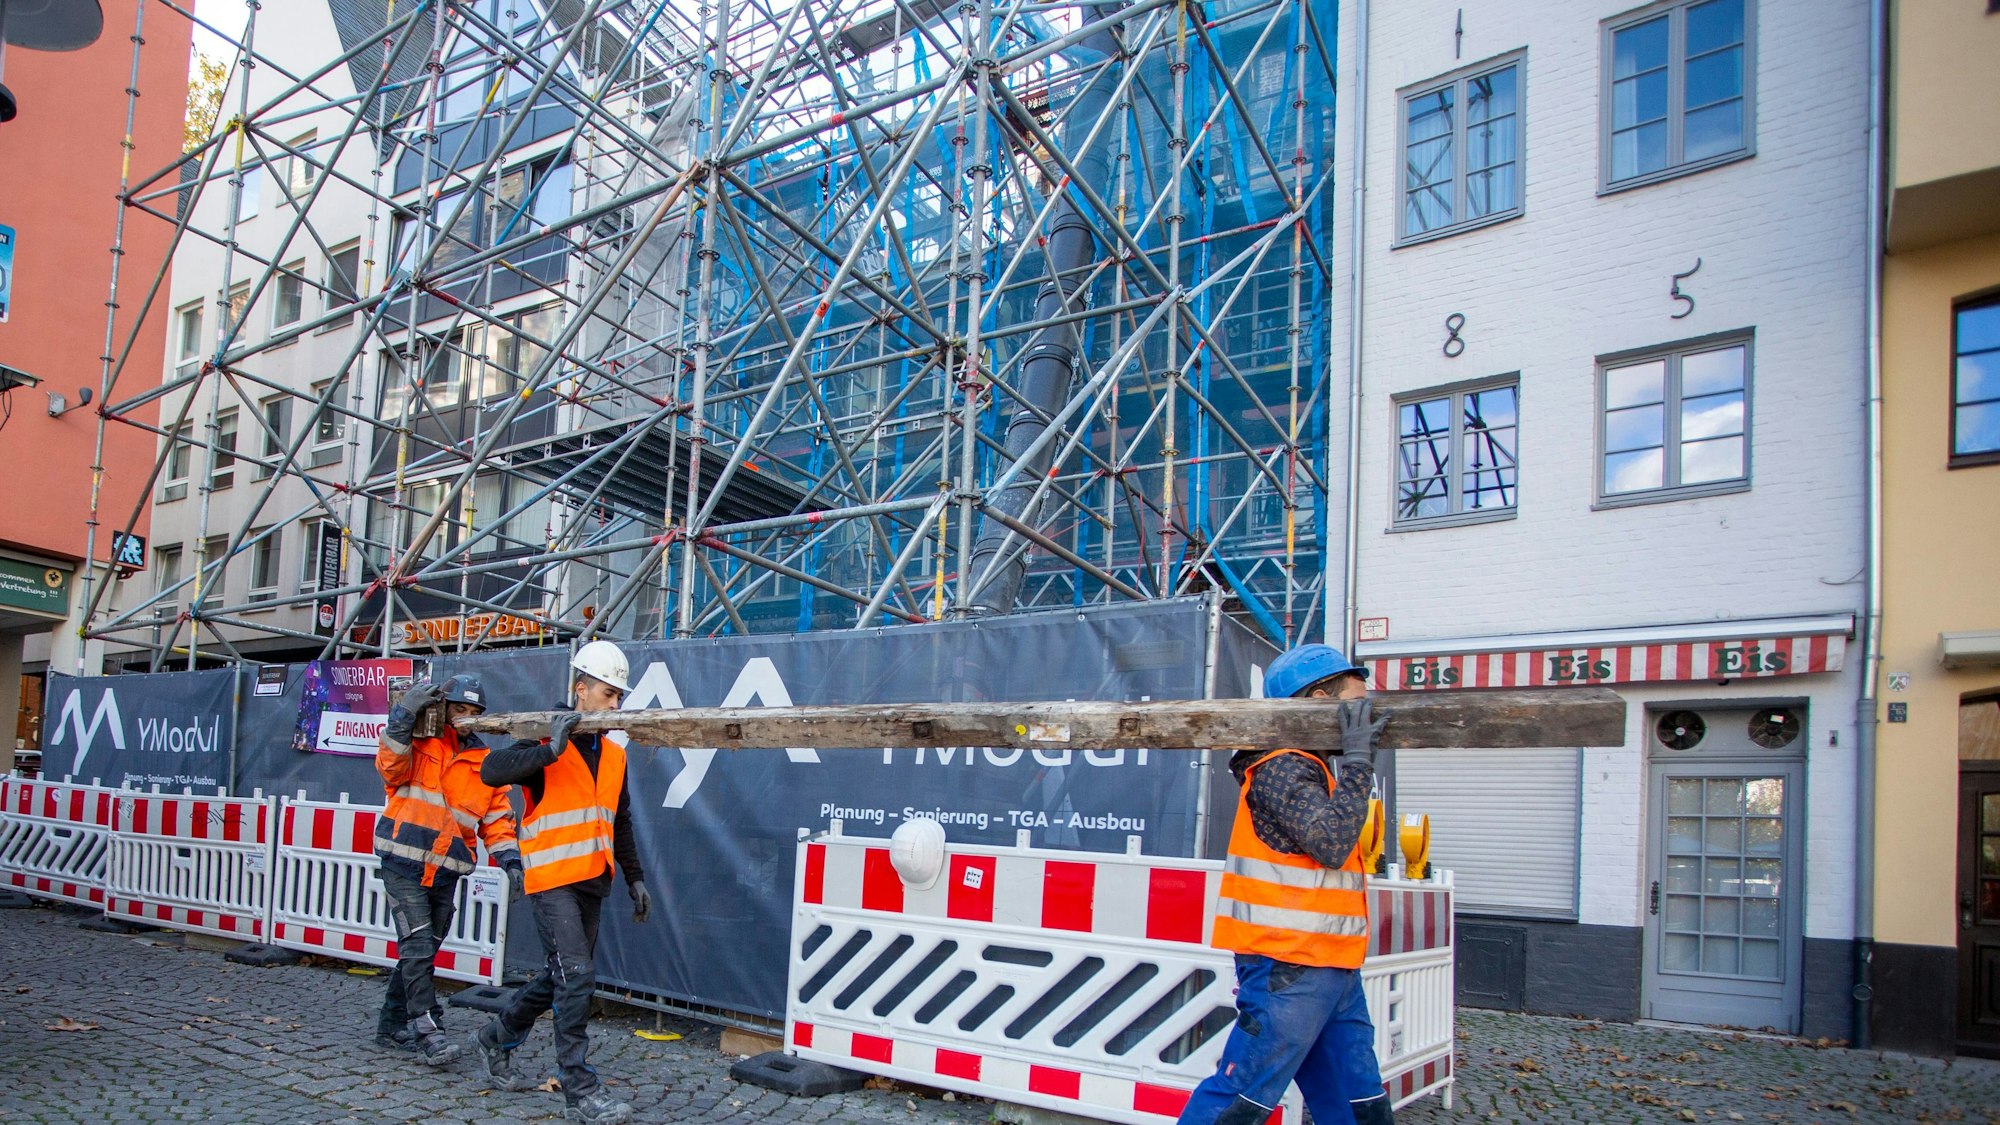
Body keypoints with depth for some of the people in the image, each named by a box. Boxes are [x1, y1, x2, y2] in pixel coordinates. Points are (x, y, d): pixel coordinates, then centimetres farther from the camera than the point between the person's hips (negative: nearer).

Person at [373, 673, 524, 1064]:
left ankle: (394, 1024, 26)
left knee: (423, 950, 12)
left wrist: (509, 858, -3)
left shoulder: (484, 763, 11)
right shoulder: (419, 743, 1)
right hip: (404, 863, -5)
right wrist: (405, 714, -28)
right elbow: (391, 766, -20)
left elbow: (497, 819, 10)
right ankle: (427, 1028, -10)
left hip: (447, 872, 5)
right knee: (418, 945, -12)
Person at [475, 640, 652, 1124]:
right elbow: (492, 770, -24)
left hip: (593, 883, 8)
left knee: (560, 976, 16)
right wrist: (549, 751, -29)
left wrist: (635, 878, 20)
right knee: (576, 975, -12)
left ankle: (498, 1038, 39)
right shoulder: (546, 740, -7)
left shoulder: (614, 755, 13)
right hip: (553, 879, -7)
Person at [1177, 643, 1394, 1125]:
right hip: (1288, 969, -10)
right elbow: (1332, 841, -25)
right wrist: (1358, 756, -19)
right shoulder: (1282, 768, -14)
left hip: (1333, 971, 10)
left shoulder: (1311, 769, 17)